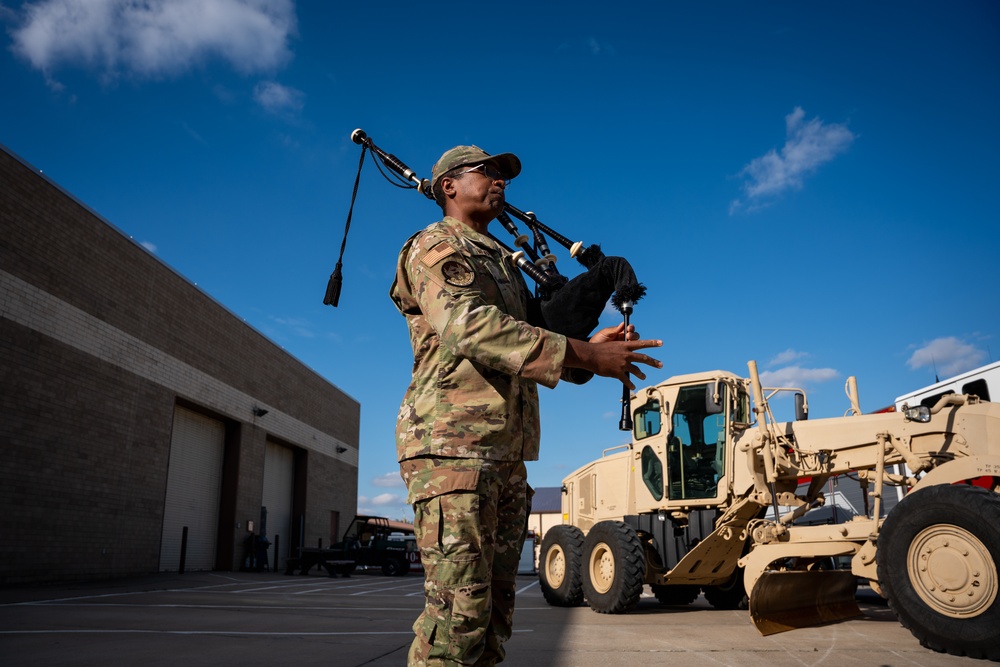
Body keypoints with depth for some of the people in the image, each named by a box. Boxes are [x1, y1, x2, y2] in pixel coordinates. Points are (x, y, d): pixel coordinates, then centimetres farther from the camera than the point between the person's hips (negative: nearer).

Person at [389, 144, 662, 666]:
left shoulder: (502, 264, 28)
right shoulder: (435, 247, 0)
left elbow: (525, 345, 25)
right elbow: (467, 326, -19)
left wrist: (589, 348, 3)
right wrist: (583, 354, -22)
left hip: (505, 454, 9)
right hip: (453, 445, -9)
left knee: (494, 612, 10)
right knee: (459, 610, -12)